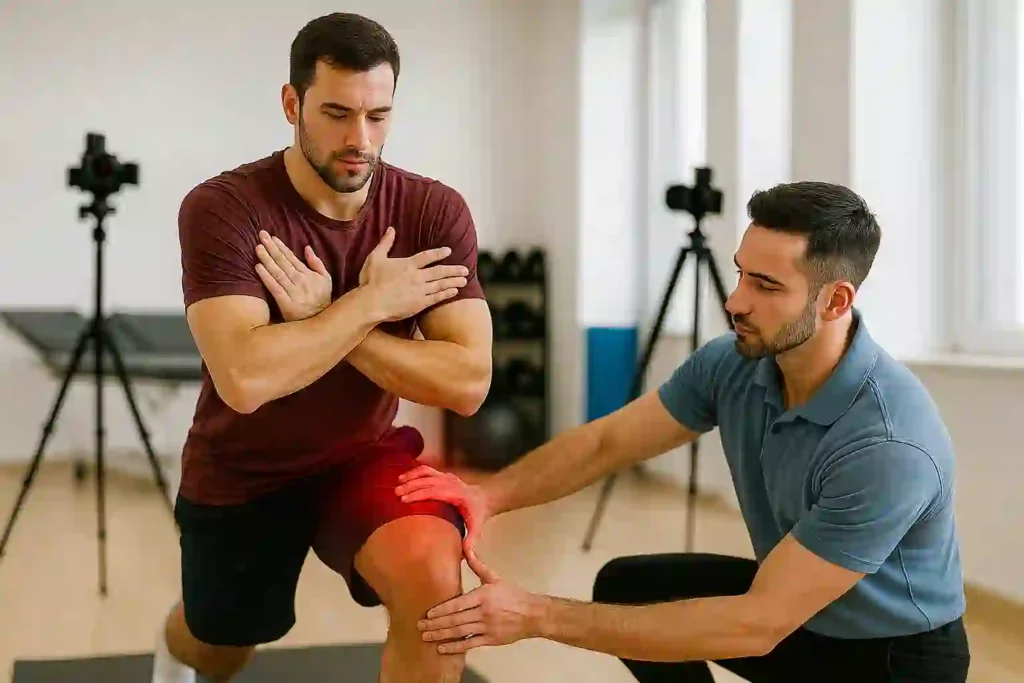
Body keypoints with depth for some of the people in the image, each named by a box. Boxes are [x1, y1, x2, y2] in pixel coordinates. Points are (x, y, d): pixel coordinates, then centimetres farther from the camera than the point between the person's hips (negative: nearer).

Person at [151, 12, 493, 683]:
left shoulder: (435, 211, -16)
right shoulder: (223, 208, -24)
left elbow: (468, 382, -24)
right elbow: (244, 378, -38)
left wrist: (322, 317, -30)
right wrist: (372, 301, -28)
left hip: (365, 455, 1)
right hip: (241, 473, 0)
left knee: (433, 578, -31)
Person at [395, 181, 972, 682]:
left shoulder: (892, 446, -35)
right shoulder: (733, 364, -14)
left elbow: (758, 625, -35)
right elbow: (604, 443, -5)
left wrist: (540, 617, -37)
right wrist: (490, 495, -26)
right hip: (792, 600, 6)